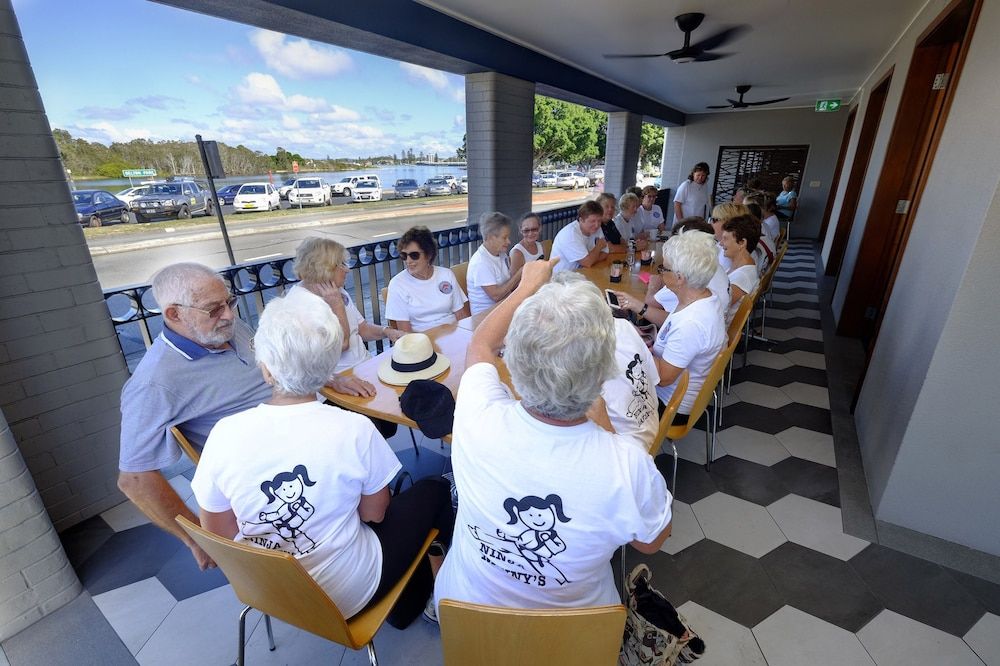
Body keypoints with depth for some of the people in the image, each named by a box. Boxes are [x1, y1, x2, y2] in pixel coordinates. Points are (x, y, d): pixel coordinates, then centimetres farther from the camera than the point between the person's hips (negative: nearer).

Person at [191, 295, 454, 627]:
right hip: (346, 597, -4)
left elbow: (218, 532, -6)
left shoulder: (225, 433, -20)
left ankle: (409, 590, 38)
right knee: (435, 489, 14)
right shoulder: (355, 429, -27)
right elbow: (374, 513, -11)